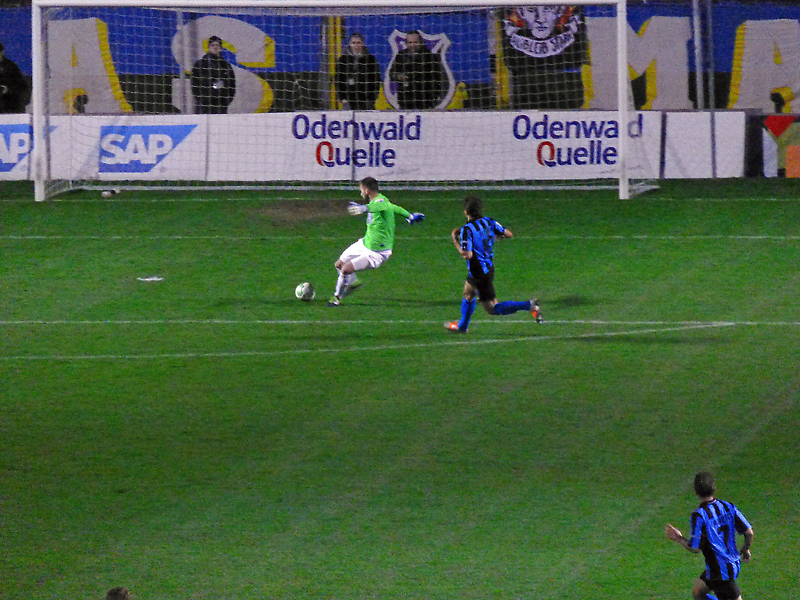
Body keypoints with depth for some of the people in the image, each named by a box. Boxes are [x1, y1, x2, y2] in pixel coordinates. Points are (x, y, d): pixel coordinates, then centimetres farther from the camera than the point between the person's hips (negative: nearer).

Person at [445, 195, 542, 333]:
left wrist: (455, 240, -17)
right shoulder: (488, 222, -4)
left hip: (479, 273, -8)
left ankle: (529, 305, -14)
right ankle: (462, 326, 47)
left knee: (492, 308, -1)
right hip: (488, 268, 8)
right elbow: (509, 234, 0)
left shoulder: (467, 230, -24)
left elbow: (467, 255, -30)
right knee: (468, 295, 29)